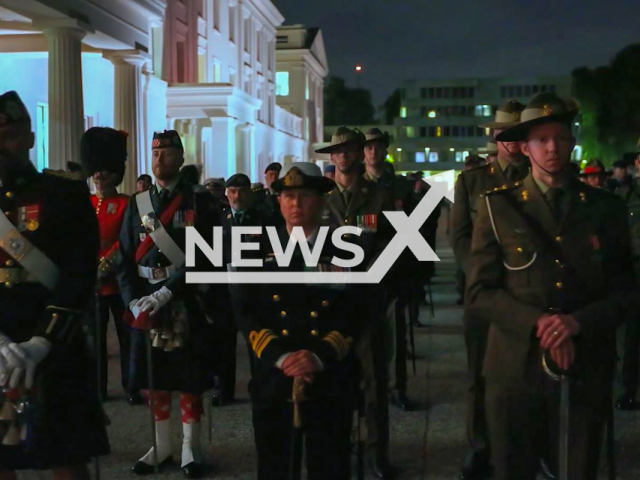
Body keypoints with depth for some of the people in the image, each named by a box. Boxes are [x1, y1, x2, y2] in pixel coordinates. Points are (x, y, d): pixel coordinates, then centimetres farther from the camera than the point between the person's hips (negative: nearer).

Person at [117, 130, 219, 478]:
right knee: (155, 376, 9)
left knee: (190, 377, 2)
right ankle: (161, 445, 21)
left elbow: (201, 257, -12)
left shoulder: (198, 202, -2)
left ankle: (190, 448, 12)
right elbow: (125, 257, 5)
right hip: (145, 301, 3)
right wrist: (134, 301, -8)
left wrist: (163, 295, -19)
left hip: (187, 301, -3)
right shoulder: (137, 203, 9)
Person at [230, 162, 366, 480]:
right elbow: (246, 313, 0)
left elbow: (354, 313, -2)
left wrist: (319, 357, -15)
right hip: (272, 377, 1)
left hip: (330, 379, -1)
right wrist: (280, 357, -13)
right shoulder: (259, 251, 6)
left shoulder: (344, 251, 4)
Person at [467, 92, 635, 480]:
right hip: (516, 370, -1)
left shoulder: (606, 208, 6)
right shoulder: (498, 206, 0)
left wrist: (578, 322, -16)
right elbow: (480, 292, -5)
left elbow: (623, 290, 3)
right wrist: (537, 324, -19)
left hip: (586, 372, 2)